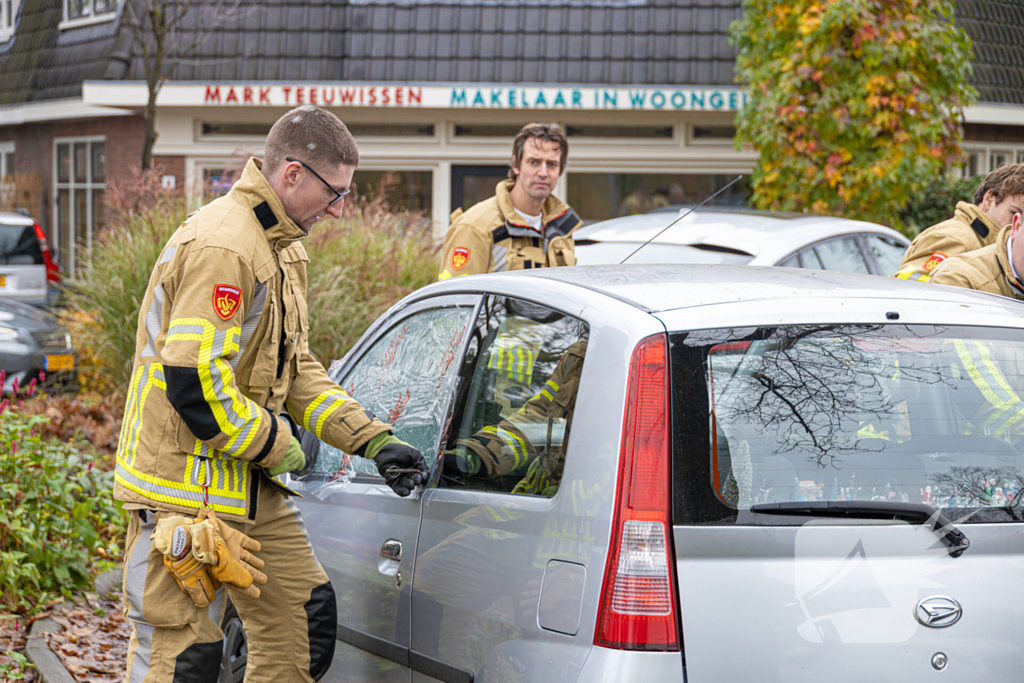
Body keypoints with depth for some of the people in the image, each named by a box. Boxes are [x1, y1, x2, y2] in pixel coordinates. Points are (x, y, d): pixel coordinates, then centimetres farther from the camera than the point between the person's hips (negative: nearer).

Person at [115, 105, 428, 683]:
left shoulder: (283, 248, 13)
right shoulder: (221, 246, -21)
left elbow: (295, 367, 18)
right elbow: (194, 381, -27)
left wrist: (373, 441, 7)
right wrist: (277, 446, -14)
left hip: (255, 487, 10)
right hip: (187, 490, -10)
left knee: (307, 619, 13)